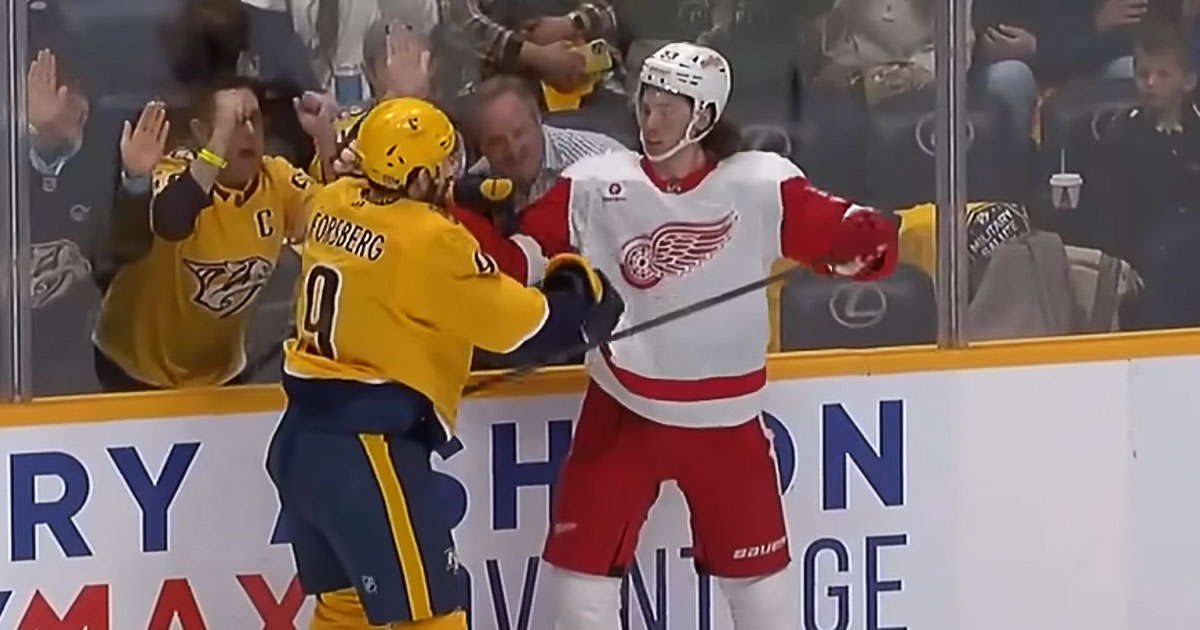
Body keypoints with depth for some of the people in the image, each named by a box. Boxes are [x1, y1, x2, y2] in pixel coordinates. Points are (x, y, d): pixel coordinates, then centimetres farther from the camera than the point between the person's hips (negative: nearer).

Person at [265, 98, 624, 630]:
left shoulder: (334, 204, 5)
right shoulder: (432, 242, -16)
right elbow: (525, 326, -11)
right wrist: (586, 295, 7)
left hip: (303, 439, 9)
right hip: (364, 451, -9)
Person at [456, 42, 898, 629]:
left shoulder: (759, 185, -10)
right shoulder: (596, 186, -7)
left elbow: (841, 237, -10)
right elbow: (520, 261, -5)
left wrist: (873, 237, -31)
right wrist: (457, 219, -19)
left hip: (725, 417, 0)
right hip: (623, 410, 1)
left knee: (757, 573, 12)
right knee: (585, 563, 1)